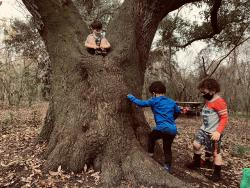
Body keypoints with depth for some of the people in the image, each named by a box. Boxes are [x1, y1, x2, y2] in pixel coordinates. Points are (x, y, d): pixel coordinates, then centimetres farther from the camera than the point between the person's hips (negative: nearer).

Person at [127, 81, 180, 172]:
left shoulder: (154, 101, -3)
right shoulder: (172, 102, 14)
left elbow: (141, 103, -5)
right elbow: (177, 112, 26)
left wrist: (131, 97, 9)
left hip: (162, 128, -5)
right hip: (173, 130, 5)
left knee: (151, 136, 25)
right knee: (167, 148, 19)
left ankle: (150, 154, 22)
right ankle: (167, 167, 16)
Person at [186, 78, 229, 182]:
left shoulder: (219, 102, -20)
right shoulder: (207, 100, 7)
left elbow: (225, 118, -21)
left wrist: (218, 132, -28)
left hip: (213, 132, -8)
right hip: (204, 129, 8)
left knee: (215, 152, 5)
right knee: (196, 144, 10)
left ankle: (217, 173, 21)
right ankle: (196, 163, 31)